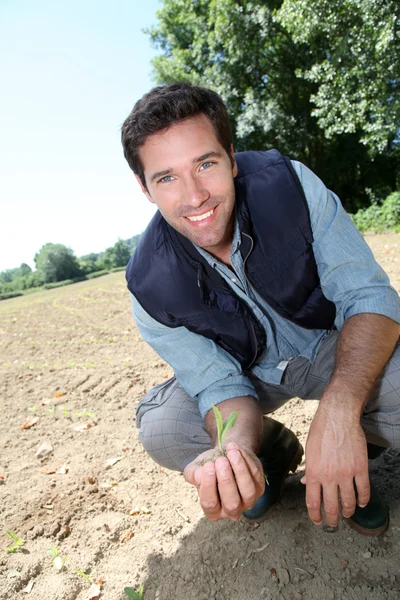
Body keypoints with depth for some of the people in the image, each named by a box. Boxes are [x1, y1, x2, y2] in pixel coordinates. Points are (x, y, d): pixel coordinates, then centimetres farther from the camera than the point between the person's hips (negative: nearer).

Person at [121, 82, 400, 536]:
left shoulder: (288, 183, -24)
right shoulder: (150, 286, -22)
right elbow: (220, 384, -17)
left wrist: (338, 410, -39)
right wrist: (234, 449, -40)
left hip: (332, 347, 0)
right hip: (251, 375, 1)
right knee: (159, 428, -20)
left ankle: (348, 461, 5)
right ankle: (273, 448, 9)